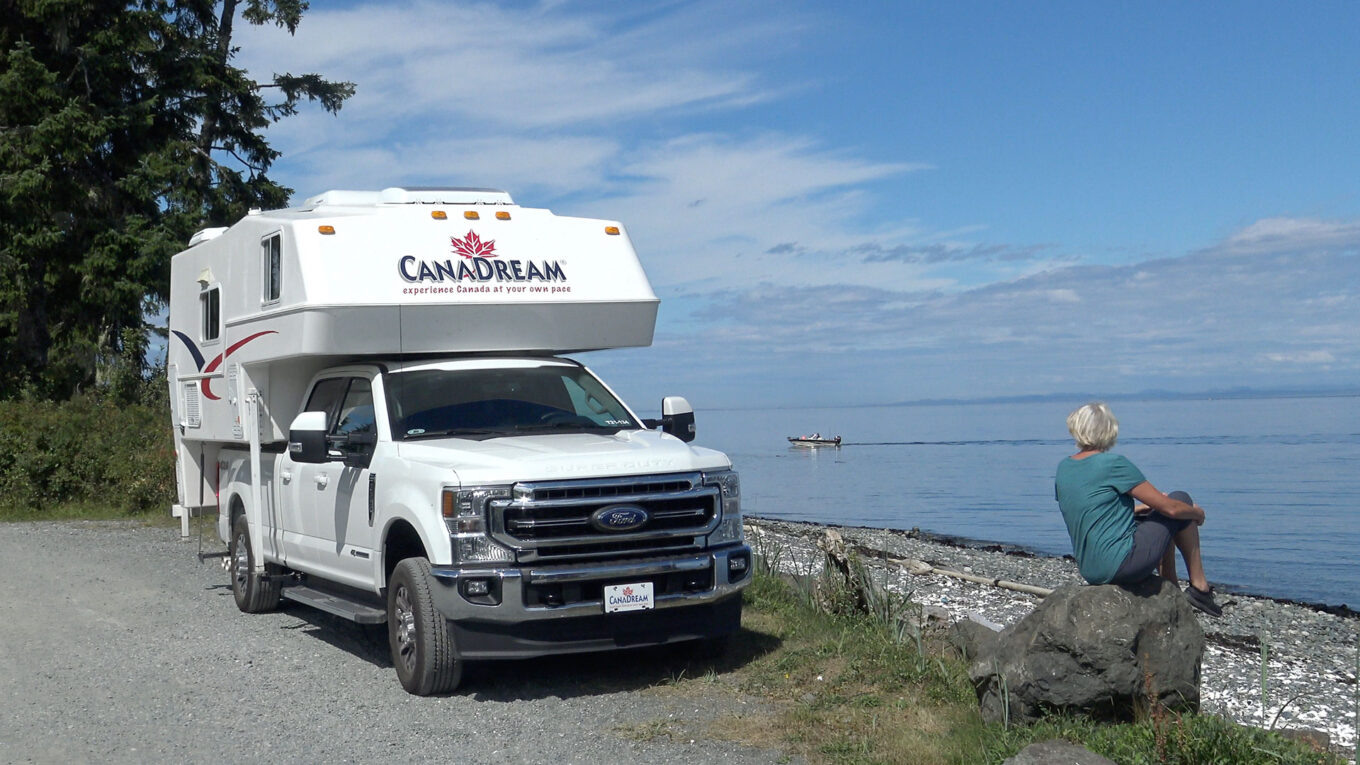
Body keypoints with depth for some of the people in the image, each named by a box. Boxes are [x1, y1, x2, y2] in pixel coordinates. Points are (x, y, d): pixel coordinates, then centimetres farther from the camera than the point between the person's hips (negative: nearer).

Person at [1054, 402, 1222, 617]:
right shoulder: (1113, 463, -13)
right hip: (1121, 564, -8)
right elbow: (1170, 507, -8)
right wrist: (1197, 512, 13)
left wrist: (1141, 507, 27)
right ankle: (1199, 587, 13)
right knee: (1180, 500, 9)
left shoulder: (1063, 468, 8)